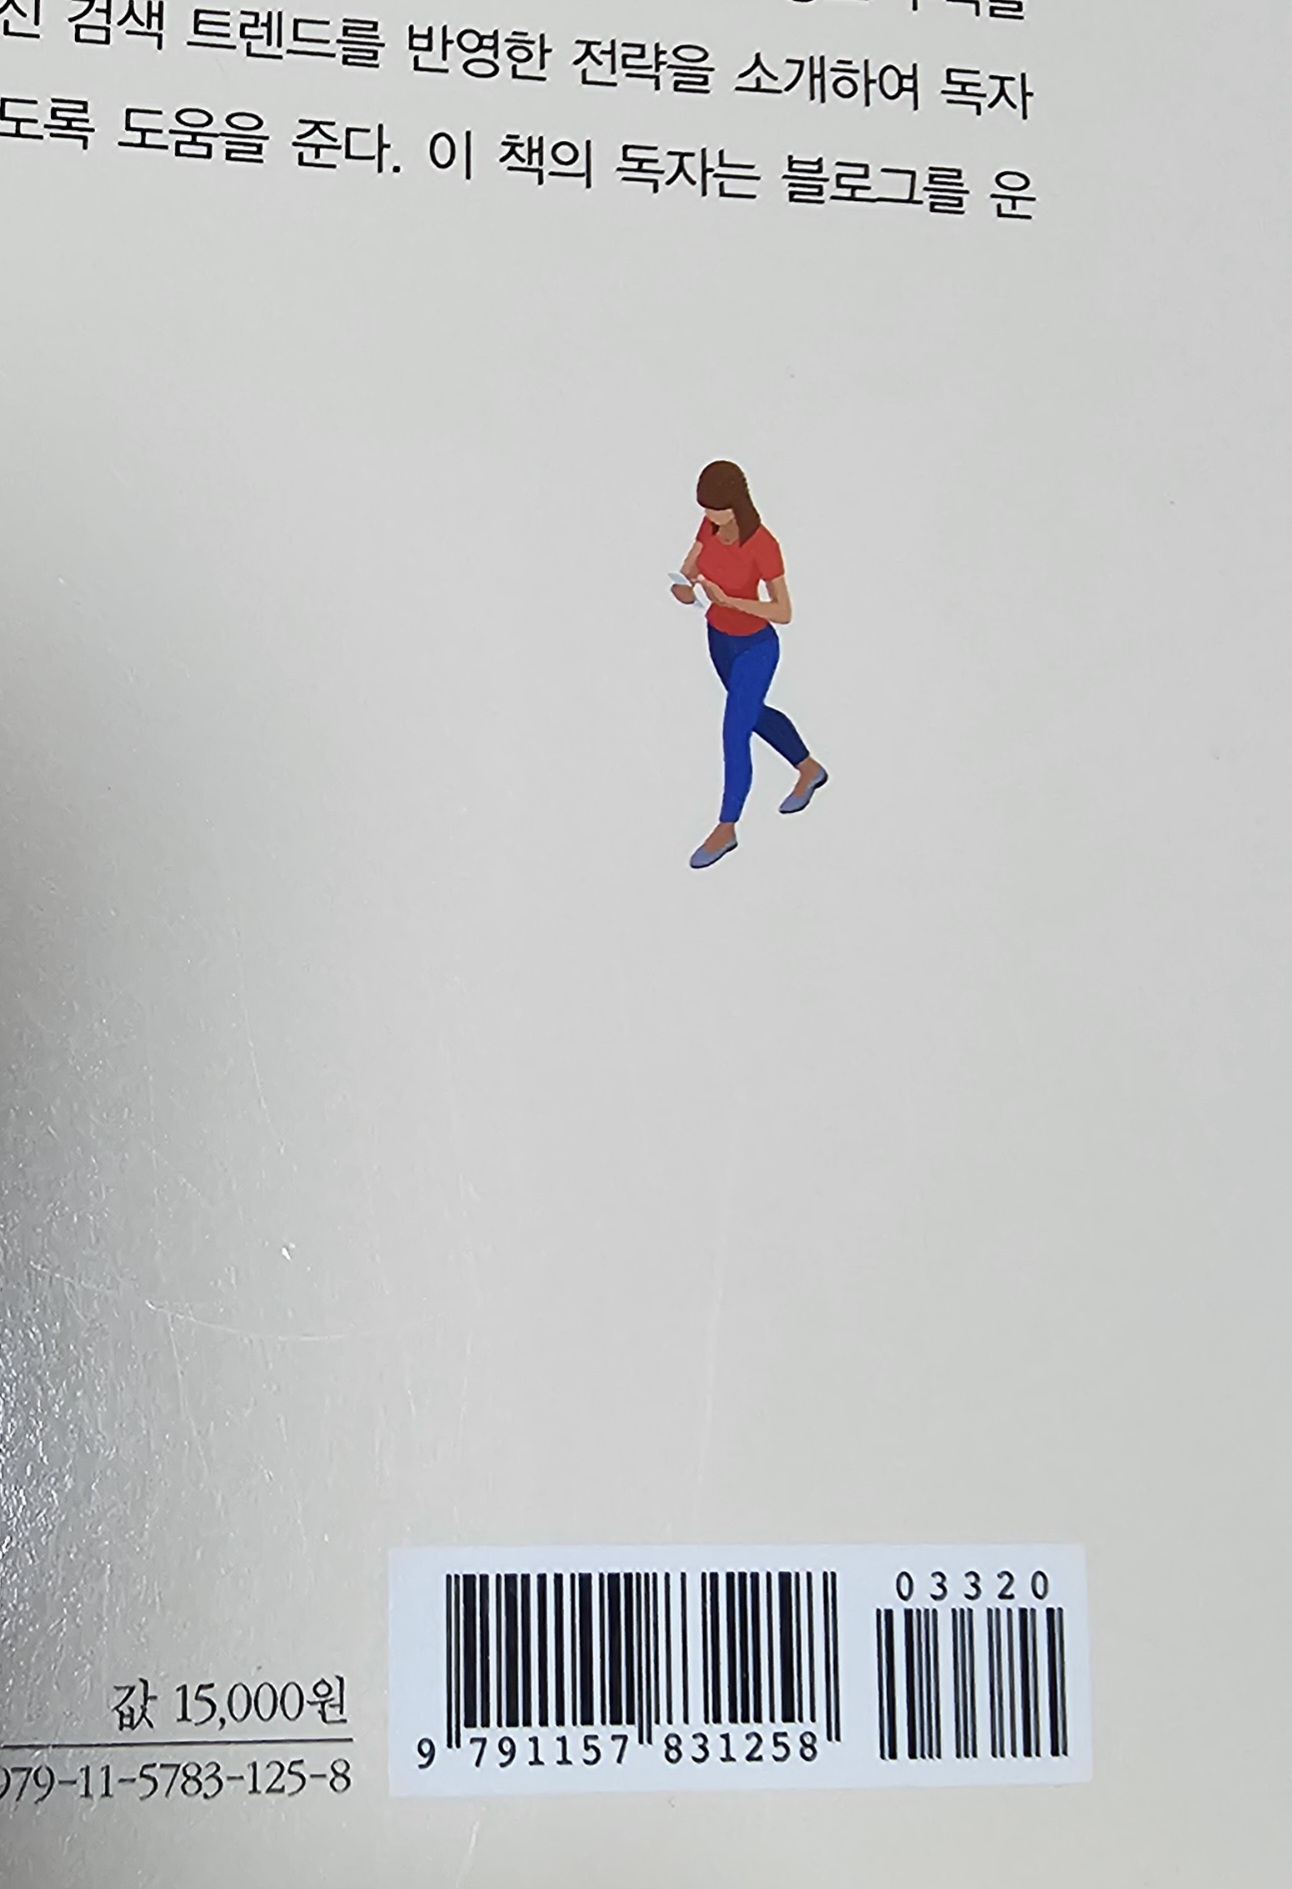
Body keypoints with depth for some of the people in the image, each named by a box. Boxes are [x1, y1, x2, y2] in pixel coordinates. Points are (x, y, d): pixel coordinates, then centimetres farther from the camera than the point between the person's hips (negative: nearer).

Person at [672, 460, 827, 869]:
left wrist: (728, 600, -34)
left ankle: (726, 829, 17)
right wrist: (684, 589, -23)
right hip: (718, 637, 8)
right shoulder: (711, 526, -11)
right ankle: (809, 769, 49)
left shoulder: (763, 545, -30)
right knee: (752, 714, 25)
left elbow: (783, 613, -26)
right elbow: (686, 571, 0)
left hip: (754, 648, -8)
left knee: (734, 733, 0)